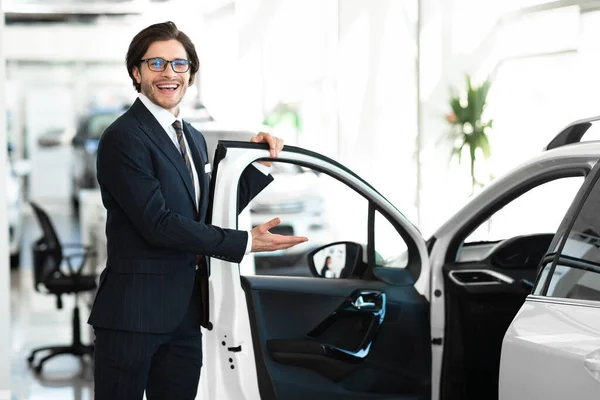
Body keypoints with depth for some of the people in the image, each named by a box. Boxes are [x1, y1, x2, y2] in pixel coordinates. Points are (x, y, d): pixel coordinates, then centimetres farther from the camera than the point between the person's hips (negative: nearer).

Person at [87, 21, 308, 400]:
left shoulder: (193, 138, 17)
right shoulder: (123, 138, -11)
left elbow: (213, 215, 18)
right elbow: (157, 223, -20)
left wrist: (261, 164, 9)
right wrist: (244, 243, -19)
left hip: (186, 313, 8)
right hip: (134, 312, -8)